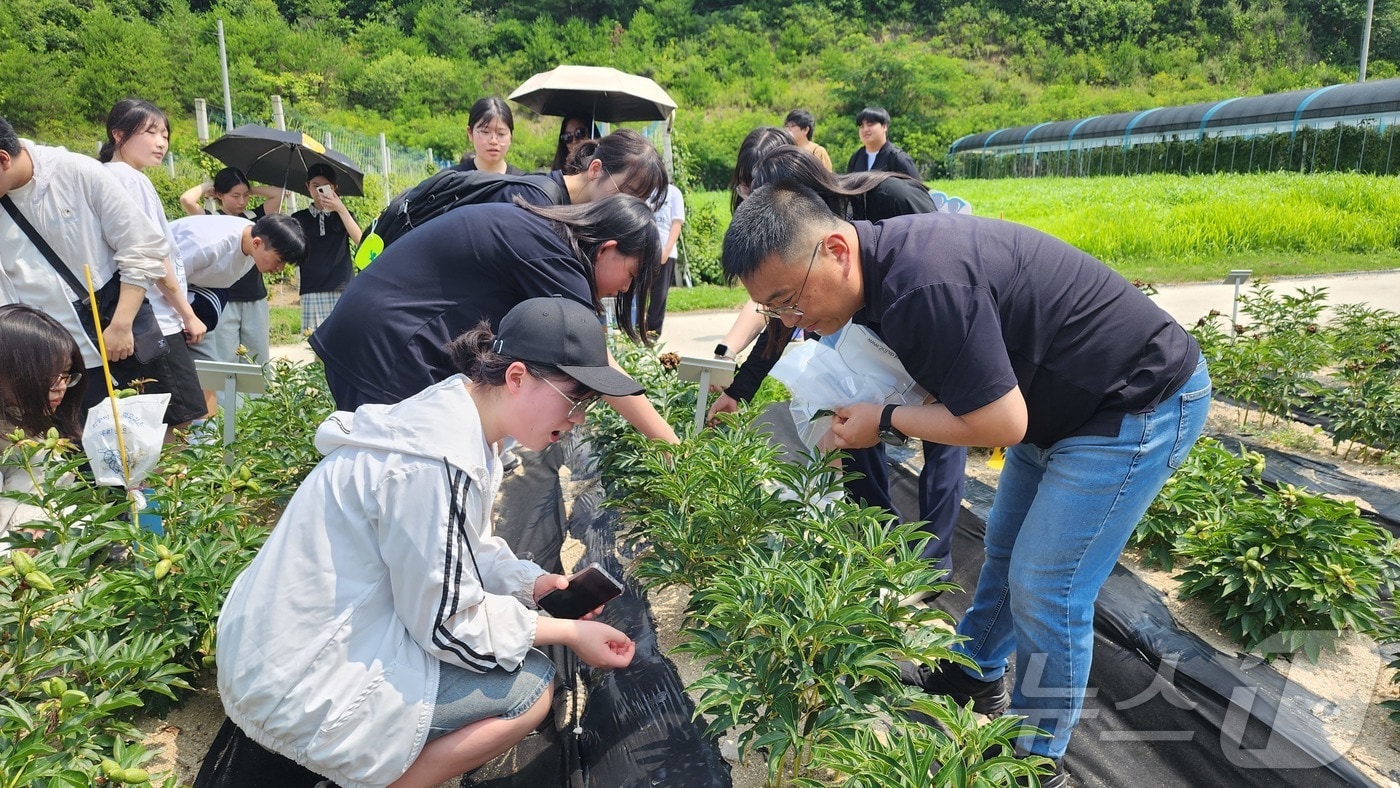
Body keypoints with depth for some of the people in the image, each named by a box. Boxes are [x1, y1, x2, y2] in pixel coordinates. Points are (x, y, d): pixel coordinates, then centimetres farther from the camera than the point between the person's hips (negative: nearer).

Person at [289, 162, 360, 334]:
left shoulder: (344, 214, 14)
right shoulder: (300, 218, 13)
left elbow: (359, 240, -5)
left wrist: (341, 209, -11)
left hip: (343, 290, 0)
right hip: (312, 292, 0)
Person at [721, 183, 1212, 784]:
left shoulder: (925, 286, -35)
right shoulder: (883, 255, -5)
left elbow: (1001, 424, -29)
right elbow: (943, 374, 8)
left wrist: (885, 420, -18)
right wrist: (855, 412, -8)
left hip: (1139, 405, -9)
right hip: (1063, 400, 10)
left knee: (1044, 588, -3)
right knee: (1005, 546, 21)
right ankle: (976, 672, 42)